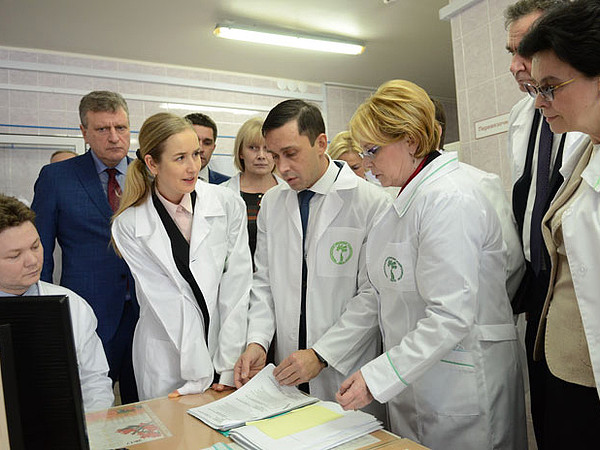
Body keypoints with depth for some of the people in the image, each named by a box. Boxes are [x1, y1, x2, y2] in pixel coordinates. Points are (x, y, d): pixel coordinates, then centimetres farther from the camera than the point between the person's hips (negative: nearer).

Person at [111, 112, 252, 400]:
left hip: (226, 349, 1)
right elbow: (167, 301, -13)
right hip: (166, 359, 0)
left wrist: (227, 366, -13)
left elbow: (237, 284, -9)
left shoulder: (228, 204, -9)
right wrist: (201, 375, -15)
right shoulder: (129, 225, -9)